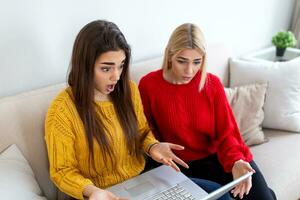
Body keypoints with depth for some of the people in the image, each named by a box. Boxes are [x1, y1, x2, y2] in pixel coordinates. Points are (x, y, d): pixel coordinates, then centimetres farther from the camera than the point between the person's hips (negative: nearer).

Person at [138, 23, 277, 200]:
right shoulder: (149, 85, -12)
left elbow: (226, 132, -5)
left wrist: (235, 161, -25)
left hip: (218, 156, 2)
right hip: (183, 165, -2)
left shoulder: (212, 83, -6)